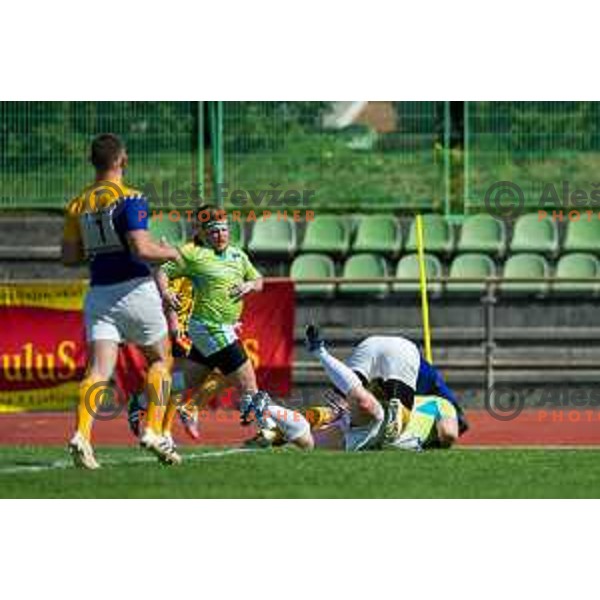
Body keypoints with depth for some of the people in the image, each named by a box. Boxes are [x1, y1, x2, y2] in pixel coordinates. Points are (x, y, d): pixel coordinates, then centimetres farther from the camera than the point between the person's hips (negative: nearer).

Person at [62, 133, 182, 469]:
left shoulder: (77, 205, 8)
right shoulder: (130, 199, -11)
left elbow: (69, 257, 10)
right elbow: (141, 249, -20)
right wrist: (172, 253, -2)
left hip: (99, 293, 4)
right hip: (133, 289, -4)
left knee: (100, 369, -3)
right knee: (160, 359, 15)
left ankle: (82, 434, -23)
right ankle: (154, 431, 6)